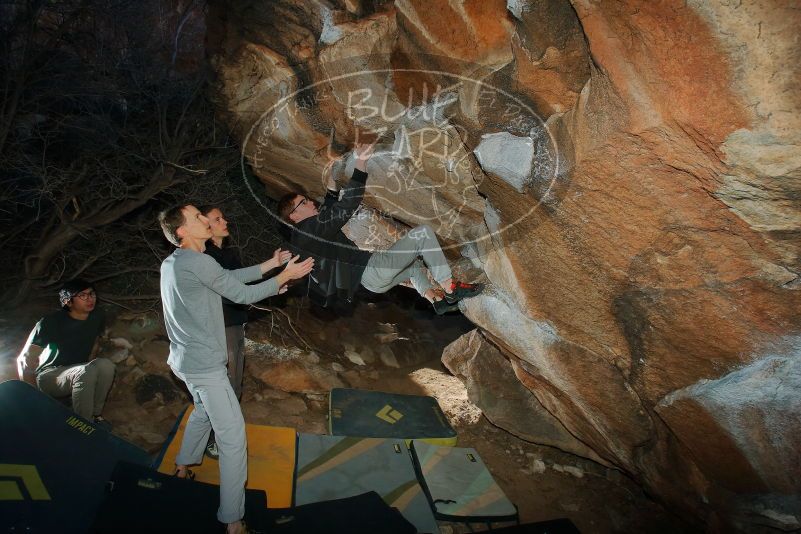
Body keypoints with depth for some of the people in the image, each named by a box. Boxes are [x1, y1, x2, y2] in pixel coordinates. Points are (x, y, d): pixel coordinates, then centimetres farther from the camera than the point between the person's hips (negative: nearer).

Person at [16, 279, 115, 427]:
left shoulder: (97, 318, -4)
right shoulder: (51, 322, -19)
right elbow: (25, 360, -16)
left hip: (77, 373, 5)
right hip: (49, 375, -5)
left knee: (106, 365, -29)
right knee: (85, 373, -37)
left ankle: (95, 414, -15)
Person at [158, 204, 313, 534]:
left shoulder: (171, 263, 9)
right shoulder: (199, 262, -21)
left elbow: (231, 277, 10)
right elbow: (243, 295, -13)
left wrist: (271, 264, 10)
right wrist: (285, 276, -2)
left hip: (184, 361, 10)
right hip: (205, 366, -10)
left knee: (203, 411, 34)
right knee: (233, 439, -5)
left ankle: (182, 467, 49)